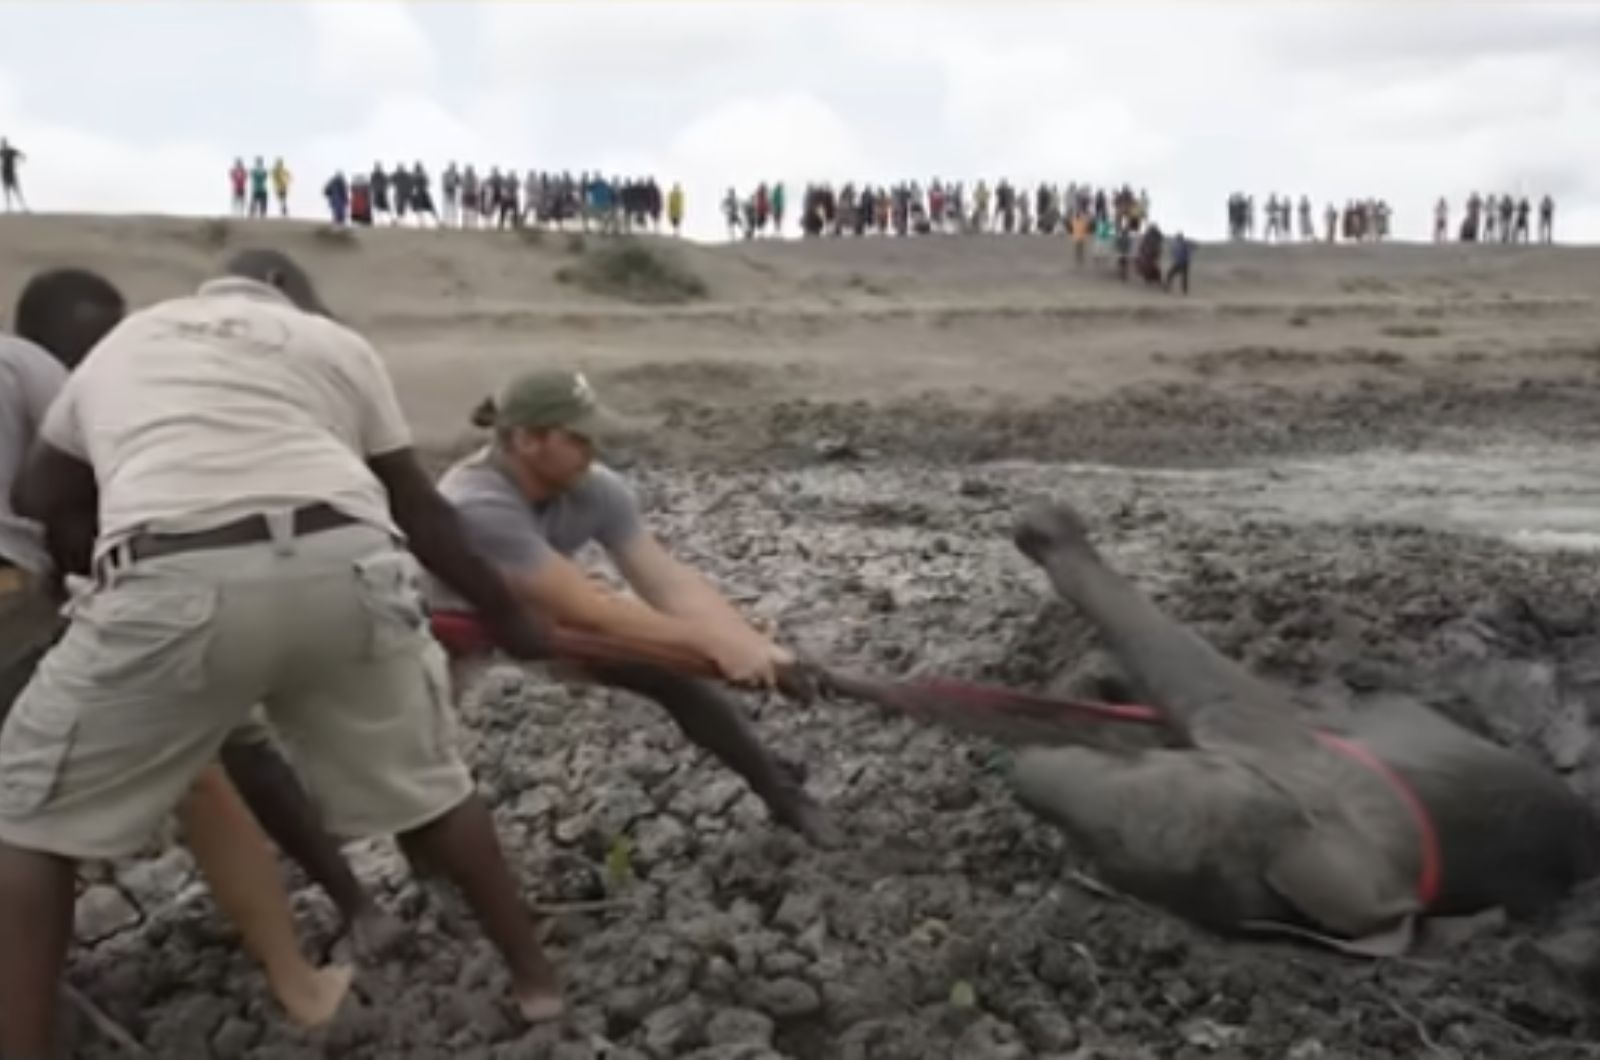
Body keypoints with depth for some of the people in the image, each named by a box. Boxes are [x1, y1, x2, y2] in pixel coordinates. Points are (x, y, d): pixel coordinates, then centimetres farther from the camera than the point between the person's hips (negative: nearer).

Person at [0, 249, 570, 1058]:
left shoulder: (121, 343, 30)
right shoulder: (337, 342, 25)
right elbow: (420, 511, 25)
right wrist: (506, 617, 35)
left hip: (178, 584, -1)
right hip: (347, 571, 2)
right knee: (423, 779, 26)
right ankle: (533, 974, 38)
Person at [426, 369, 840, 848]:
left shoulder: (595, 488, -23)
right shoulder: (476, 506, -40)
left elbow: (669, 580, -27)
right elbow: (588, 610, -42)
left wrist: (750, 643, -43)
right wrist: (711, 641, -42)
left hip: (535, 611, 4)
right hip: (454, 621, -4)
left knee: (676, 666, -7)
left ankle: (782, 793, 11)